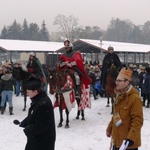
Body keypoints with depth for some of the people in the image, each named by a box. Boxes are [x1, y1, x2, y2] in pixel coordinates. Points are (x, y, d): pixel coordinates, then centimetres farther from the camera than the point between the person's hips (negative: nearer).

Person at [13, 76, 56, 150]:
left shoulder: (43, 104, -29)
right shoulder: (37, 100, 5)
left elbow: (40, 126, -28)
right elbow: (31, 117, 17)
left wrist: (27, 130, -14)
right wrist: (22, 123, 1)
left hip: (43, 142, -10)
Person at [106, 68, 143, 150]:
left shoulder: (135, 98, -20)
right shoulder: (119, 95, 8)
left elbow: (138, 121, -23)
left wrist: (130, 139, -27)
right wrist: (109, 129, 23)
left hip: (129, 142, -8)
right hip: (117, 139, 9)